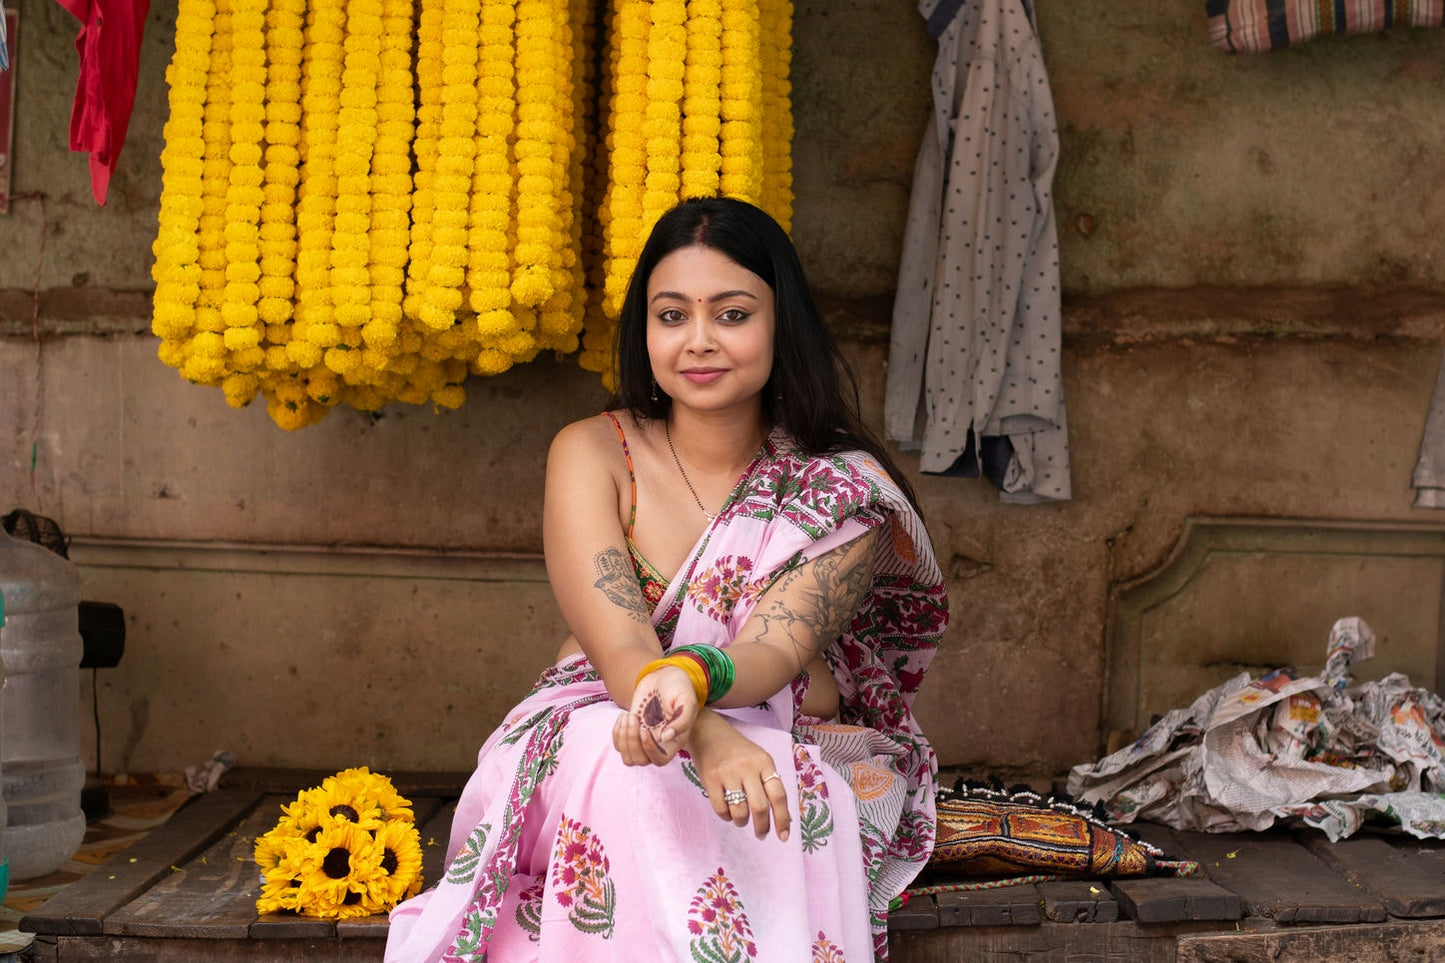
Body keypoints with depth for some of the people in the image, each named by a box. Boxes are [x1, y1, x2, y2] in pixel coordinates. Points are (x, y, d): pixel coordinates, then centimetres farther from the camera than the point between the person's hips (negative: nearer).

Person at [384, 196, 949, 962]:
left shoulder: (845, 490, -2)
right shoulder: (592, 454, -2)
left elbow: (775, 644, -19)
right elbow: (618, 645, -17)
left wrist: (691, 678, -45)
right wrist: (704, 738, -39)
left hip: (794, 761, 0)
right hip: (602, 742, 1)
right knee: (626, 779, -35)